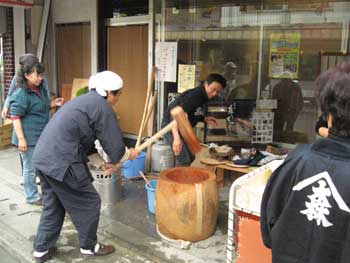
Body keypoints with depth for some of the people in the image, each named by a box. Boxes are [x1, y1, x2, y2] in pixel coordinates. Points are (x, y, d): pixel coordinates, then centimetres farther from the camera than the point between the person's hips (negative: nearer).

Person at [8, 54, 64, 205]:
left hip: (42, 135, 8)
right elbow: (15, 117, -18)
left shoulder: (41, 87, 7)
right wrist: (21, 139, -21)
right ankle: (31, 197, 21)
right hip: (29, 137, -8)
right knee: (30, 168, 6)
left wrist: (54, 104, 3)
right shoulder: (21, 93, -17)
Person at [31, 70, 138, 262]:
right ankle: (89, 247, 25)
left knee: (53, 205, 23)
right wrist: (129, 155, 12)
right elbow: (115, 145, -10)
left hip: (43, 158, 10)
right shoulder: (102, 106, -10)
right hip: (61, 163, -9)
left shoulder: (85, 99, 20)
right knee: (88, 203, 9)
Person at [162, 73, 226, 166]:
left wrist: (204, 119, 3)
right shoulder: (194, 96, -24)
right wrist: (177, 138, -48)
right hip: (172, 127, -10)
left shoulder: (202, 96, 5)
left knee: (190, 158, 17)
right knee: (184, 161, -15)